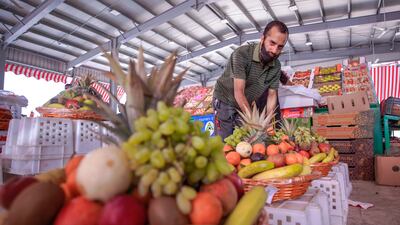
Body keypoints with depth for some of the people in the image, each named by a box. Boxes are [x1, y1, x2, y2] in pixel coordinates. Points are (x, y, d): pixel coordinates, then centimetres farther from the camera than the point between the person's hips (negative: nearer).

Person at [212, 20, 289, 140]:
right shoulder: (241, 54, -25)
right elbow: (239, 93, -28)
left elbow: (271, 95, -2)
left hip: (246, 106, 5)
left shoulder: (276, 66, -8)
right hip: (225, 102, -4)